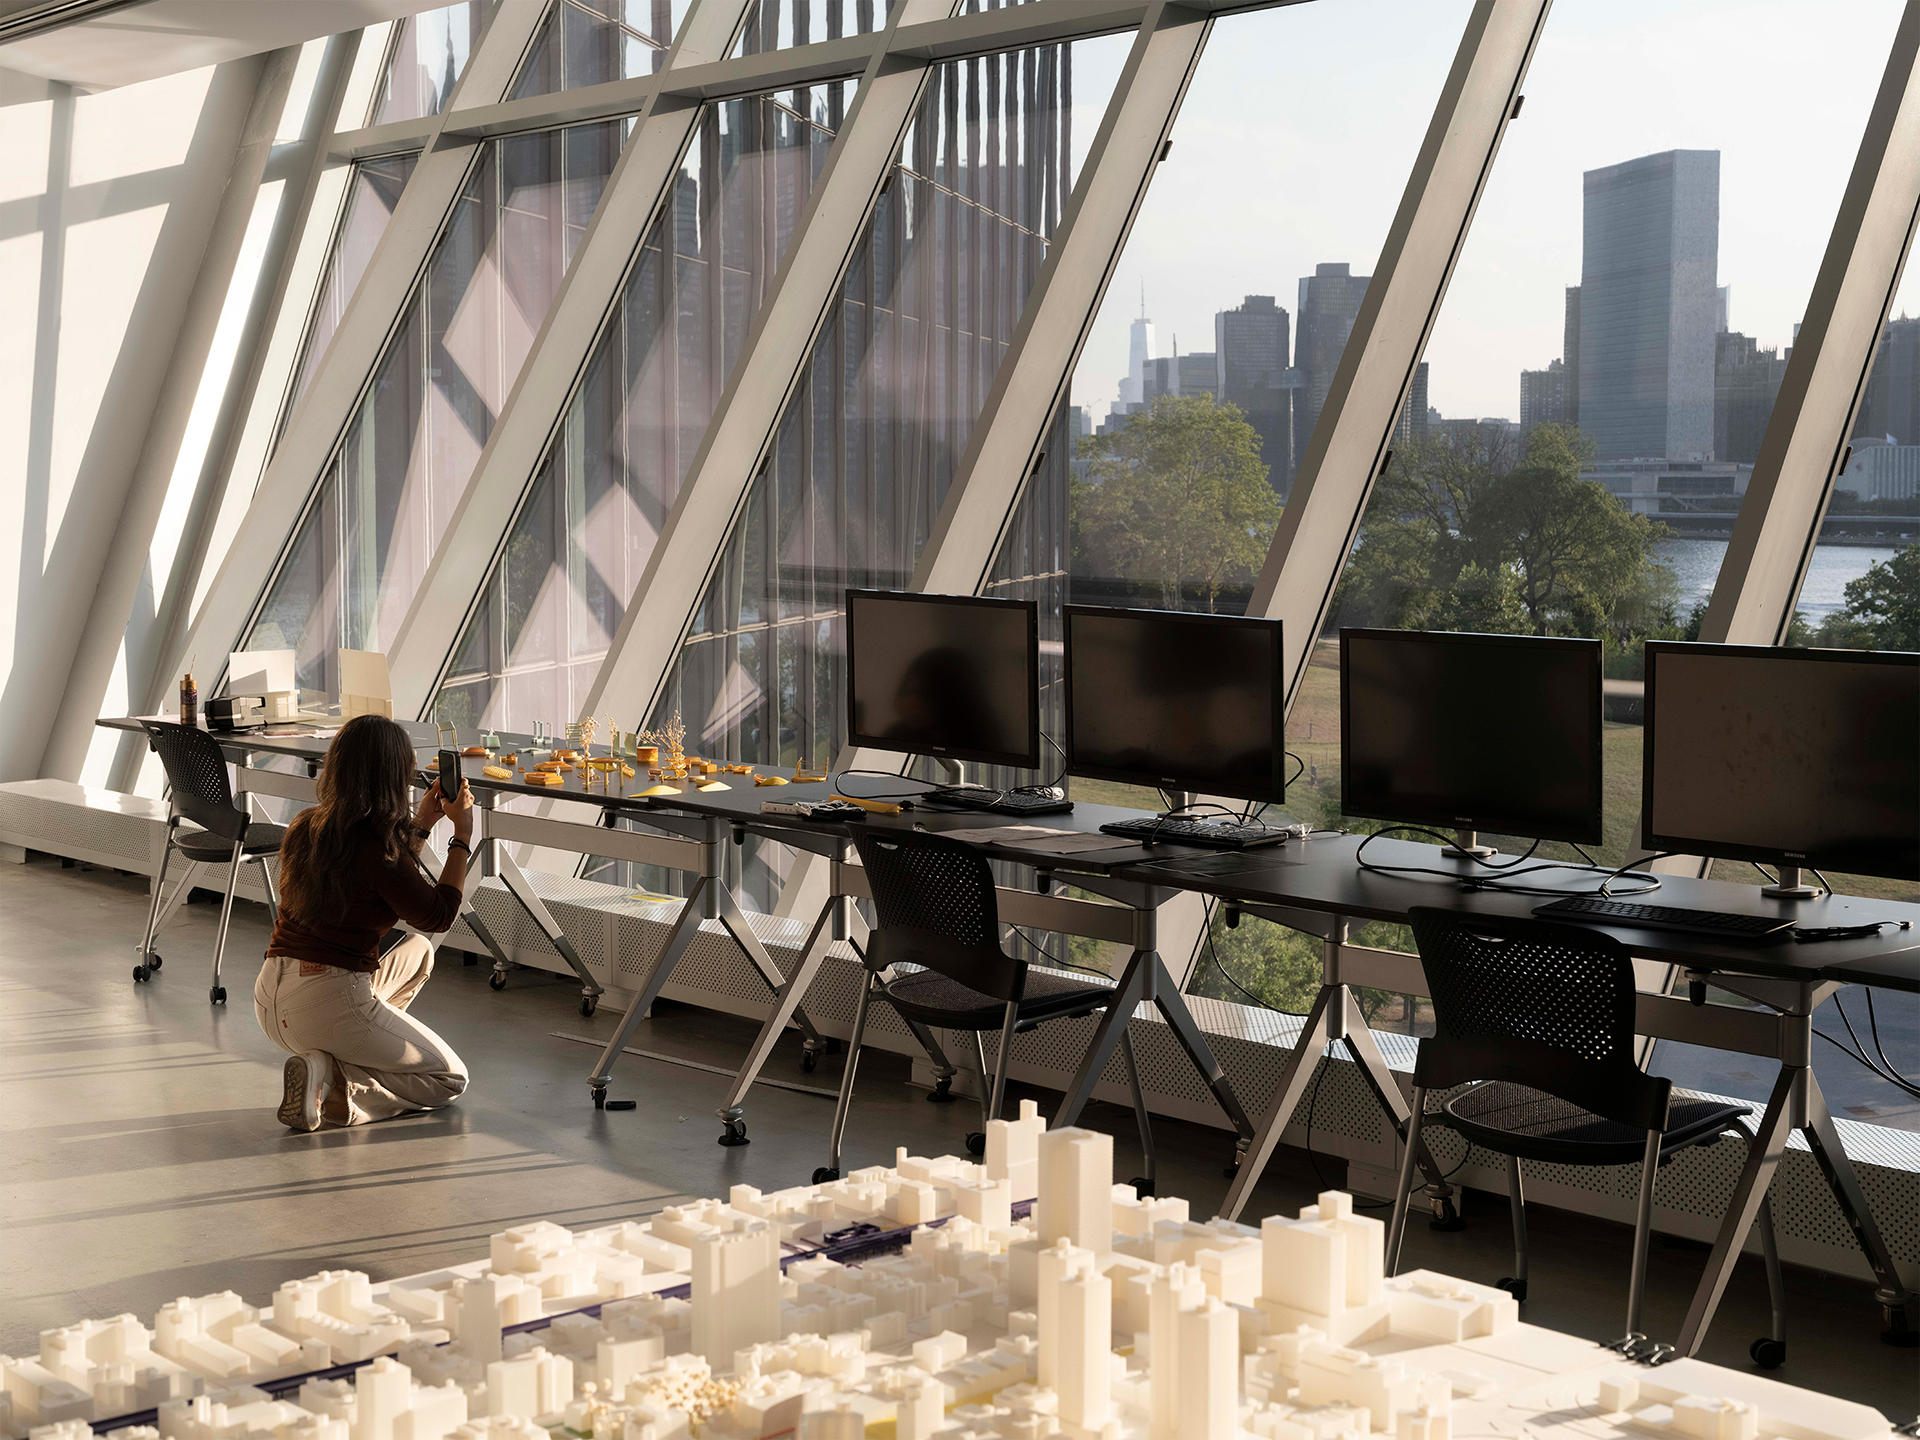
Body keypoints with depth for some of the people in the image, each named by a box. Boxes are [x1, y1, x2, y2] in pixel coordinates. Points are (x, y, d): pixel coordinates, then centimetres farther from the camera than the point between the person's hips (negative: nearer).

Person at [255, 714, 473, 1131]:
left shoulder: (305, 827, 5)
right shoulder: (377, 849, -18)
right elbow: (439, 916, -4)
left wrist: (420, 825, 24)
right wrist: (463, 835, 3)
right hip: (329, 1006, -8)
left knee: (419, 951, 29)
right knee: (450, 1079, 13)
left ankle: (329, 1062, 10)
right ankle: (332, 1087, -9)